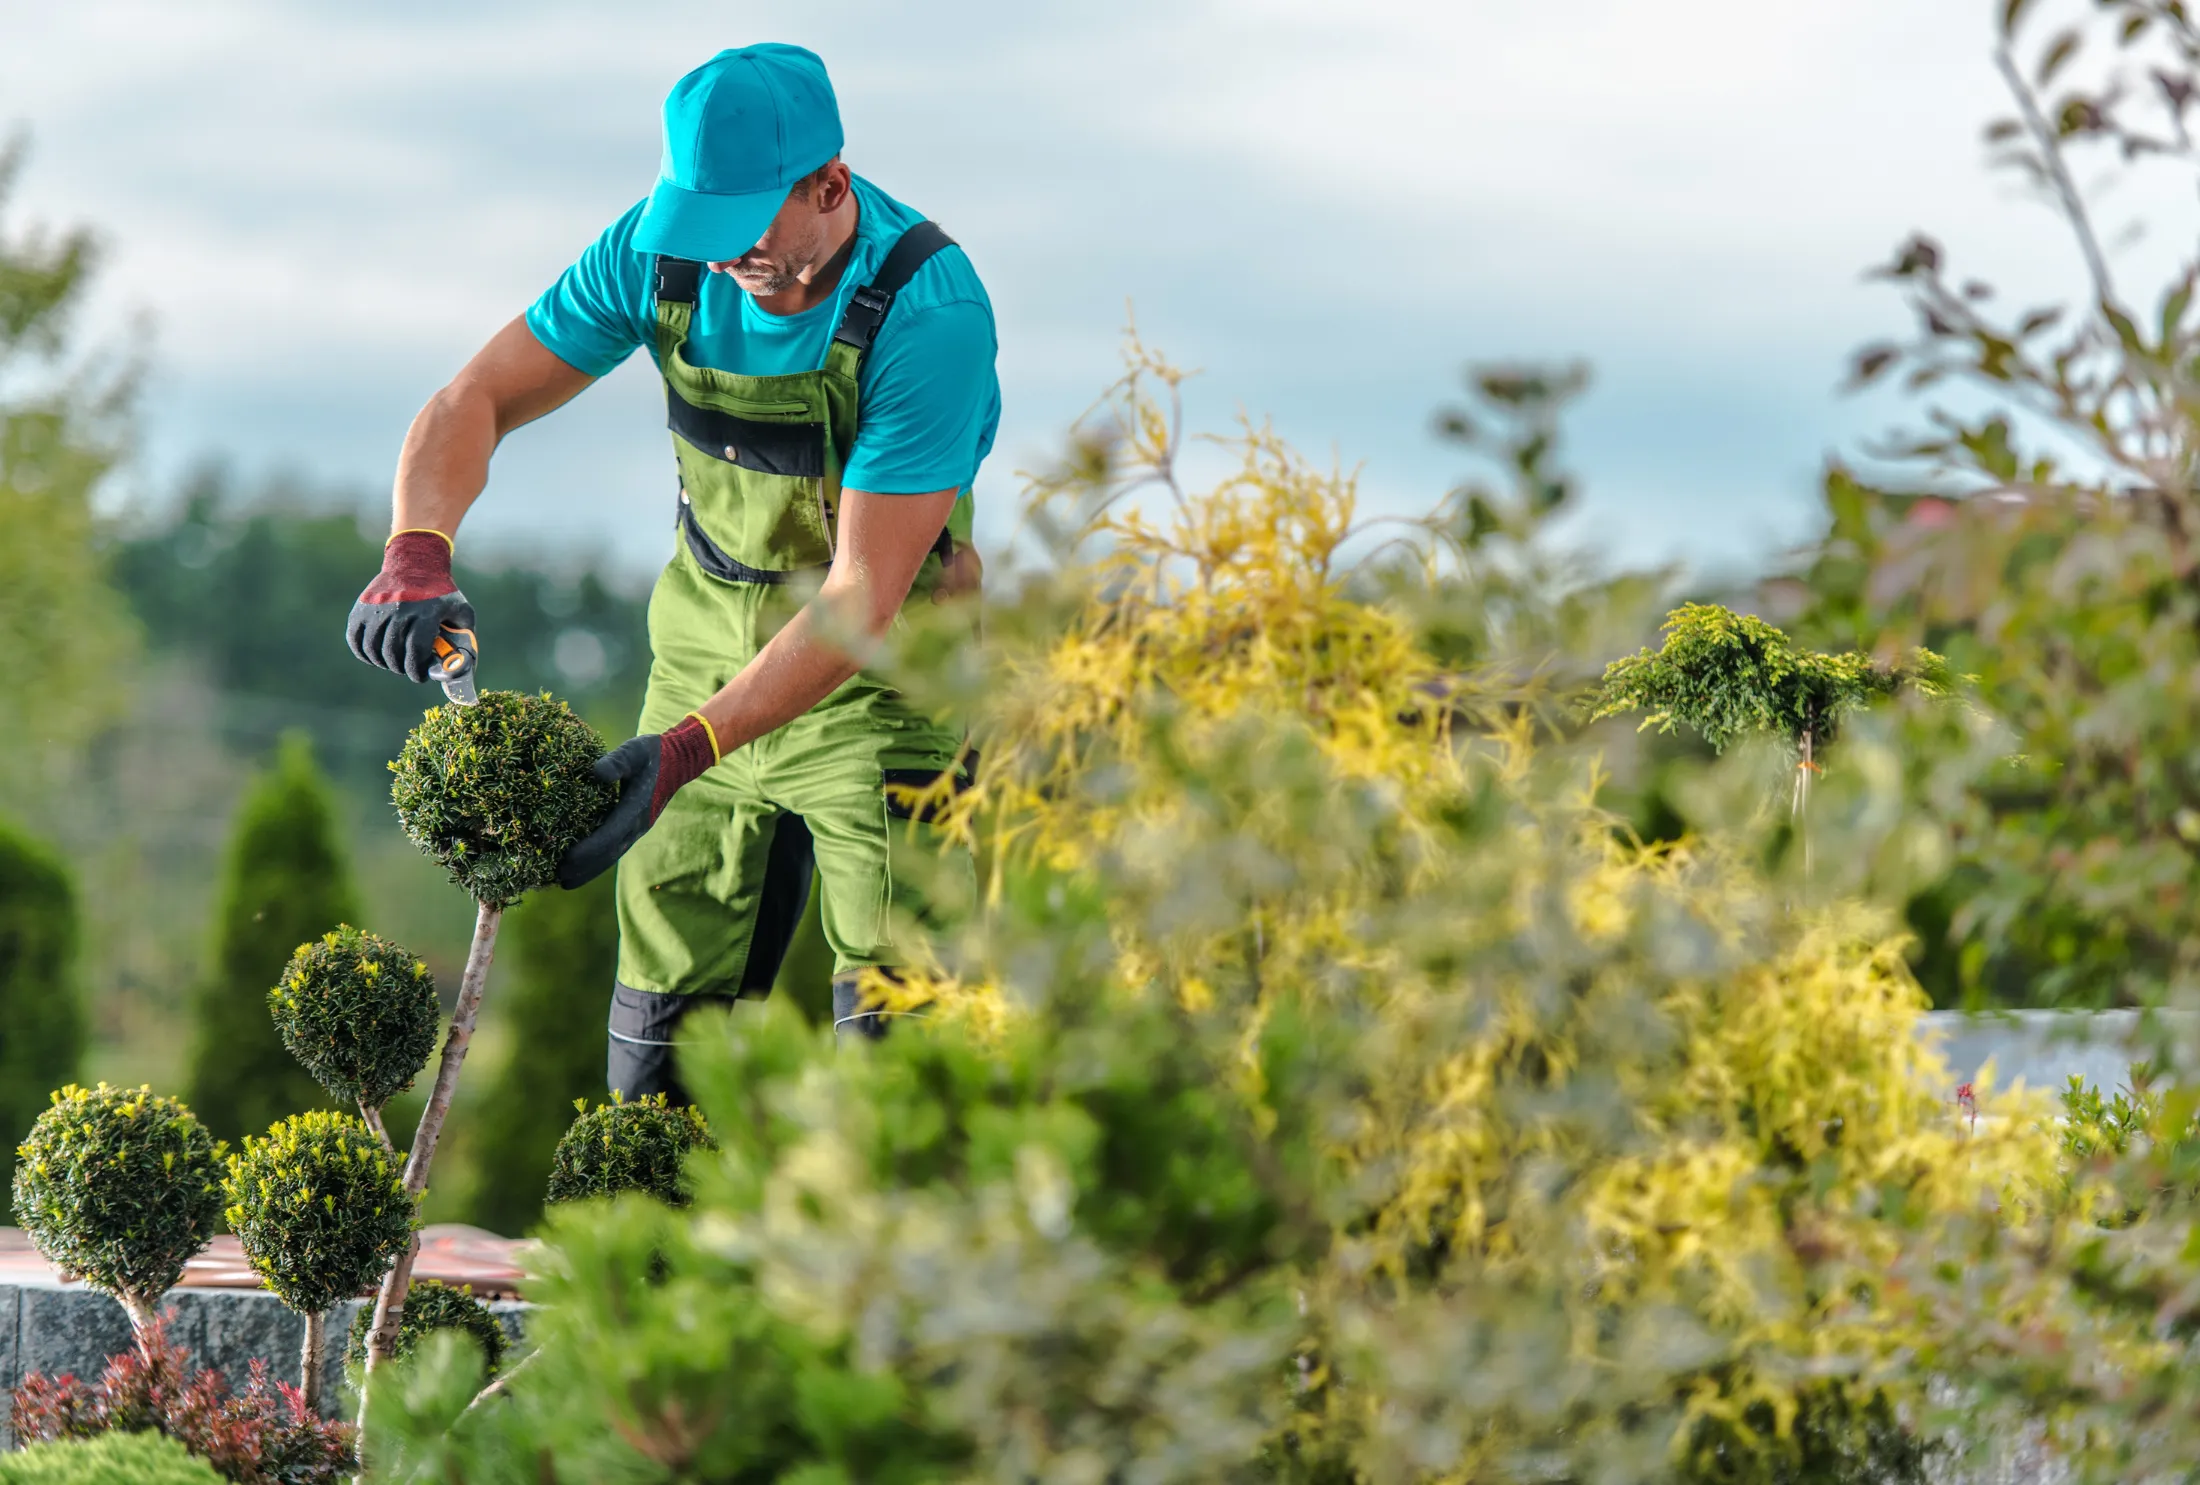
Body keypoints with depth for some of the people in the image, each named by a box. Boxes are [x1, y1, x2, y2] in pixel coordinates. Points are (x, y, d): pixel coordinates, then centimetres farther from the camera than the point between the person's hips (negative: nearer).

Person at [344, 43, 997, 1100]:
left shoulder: (930, 310, -26)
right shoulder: (663, 250, -12)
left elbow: (862, 596, -27)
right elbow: (475, 399, -5)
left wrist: (689, 747, -35)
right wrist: (417, 556, -26)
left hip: (875, 670, -4)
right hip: (707, 641, 5)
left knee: (891, 1024, -13)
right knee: (664, 1026, 4)